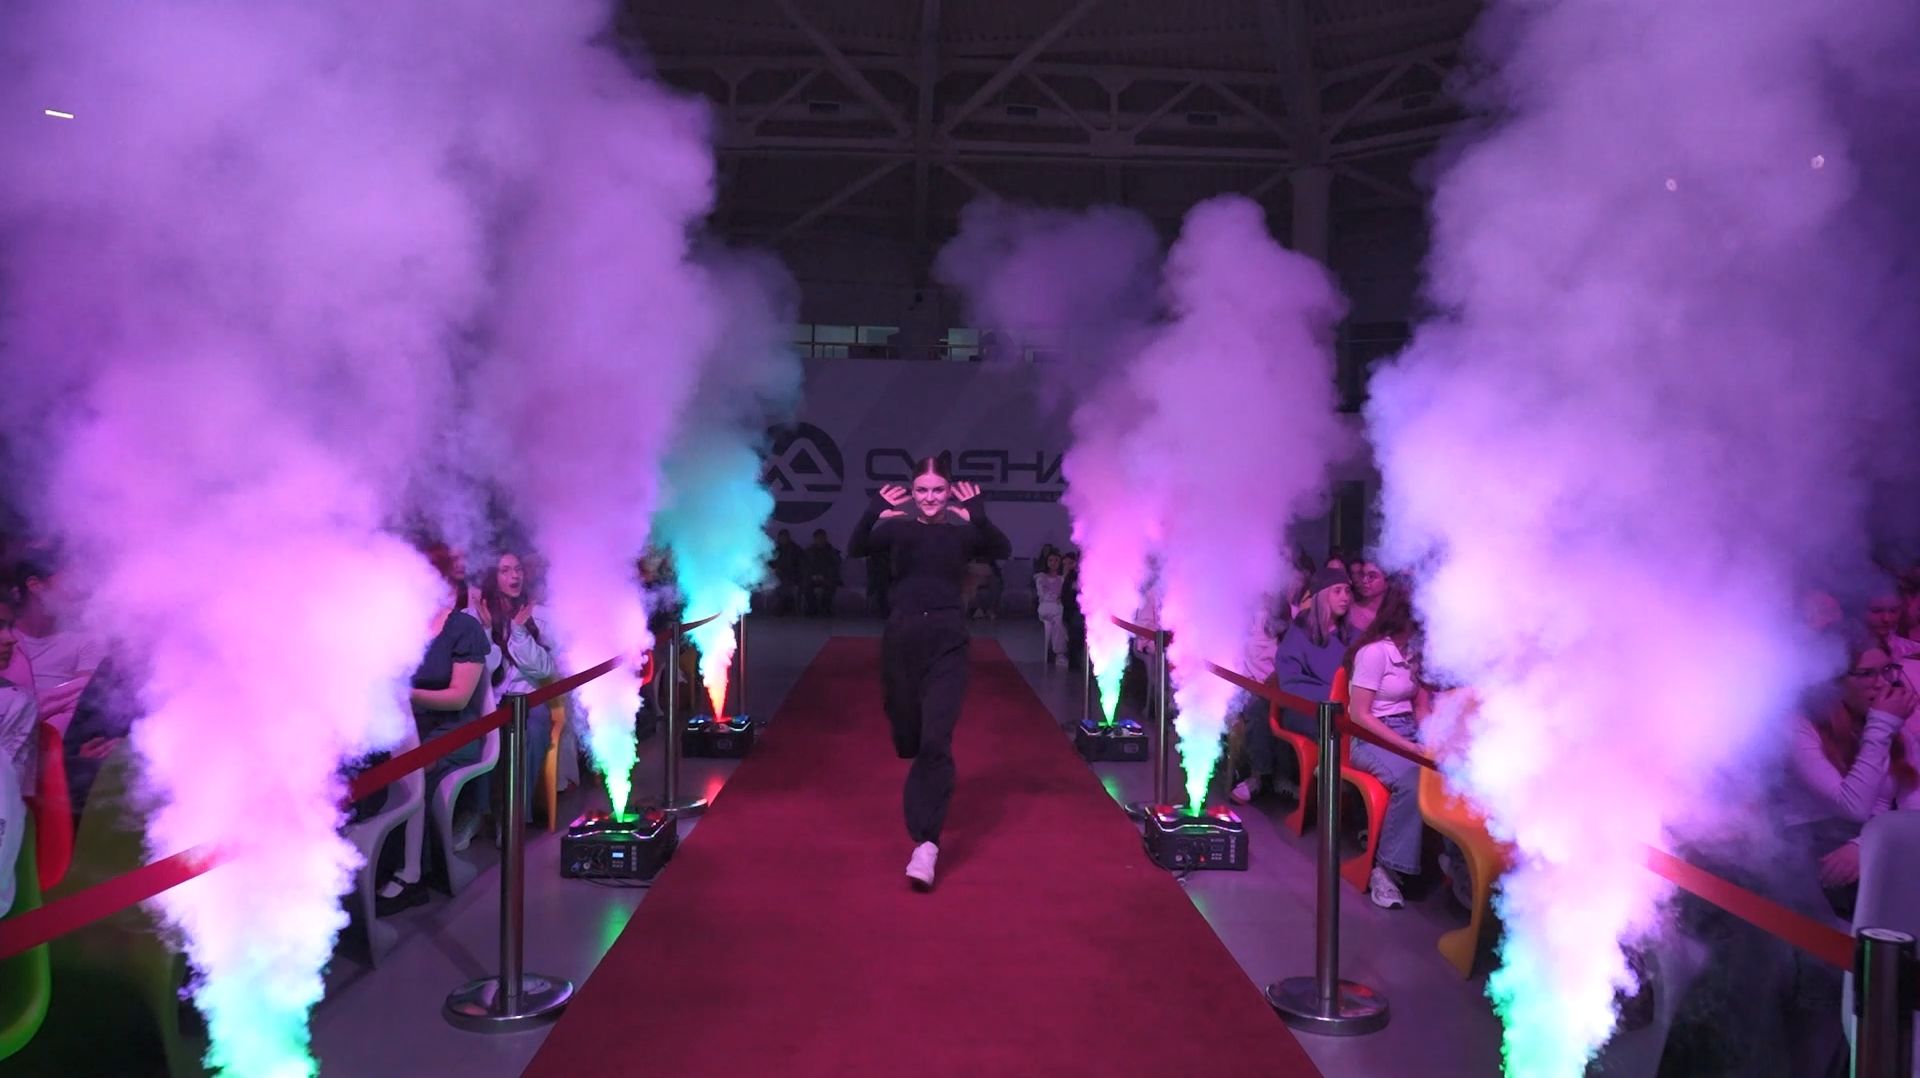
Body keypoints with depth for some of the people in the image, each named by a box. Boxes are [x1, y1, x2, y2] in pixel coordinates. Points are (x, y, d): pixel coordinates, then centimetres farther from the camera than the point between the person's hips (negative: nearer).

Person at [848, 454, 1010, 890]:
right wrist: (873, 513, -31)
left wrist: (980, 515, -36)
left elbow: (1002, 550, -19)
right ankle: (925, 809, 45)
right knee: (908, 736, 14)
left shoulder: (964, 532, -1)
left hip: (947, 641, -2)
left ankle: (926, 843, -18)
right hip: (901, 637, 2)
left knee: (936, 739, -13)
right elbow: (855, 550, -14)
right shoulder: (898, 527, 2)